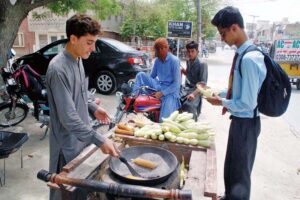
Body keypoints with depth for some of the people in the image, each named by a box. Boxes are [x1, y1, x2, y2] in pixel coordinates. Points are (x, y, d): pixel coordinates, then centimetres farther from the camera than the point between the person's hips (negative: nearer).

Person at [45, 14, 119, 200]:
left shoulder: (78, 59, 2)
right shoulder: (58, 69, -27)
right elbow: (68, 118, -29)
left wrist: (93, 107, 4)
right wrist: (100, 140, -30)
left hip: (82, 135, 8)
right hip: (69, 141, -8)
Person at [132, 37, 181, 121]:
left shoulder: (174, 61, -12)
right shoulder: (157, 61, 6)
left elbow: (177, 83, -16)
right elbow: (152, 76, 16)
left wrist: (162, 93, -21)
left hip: (170, 91, -6)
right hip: (158, 86, 6)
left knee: (163, 120, -27)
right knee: (141, 75, -12)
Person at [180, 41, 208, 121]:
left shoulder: (202, 64, -13)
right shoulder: (188, 61, 8)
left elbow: (203, 84, -19)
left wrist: (193, 94, -33)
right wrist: (183, 71, 5)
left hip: (195, 90, -7)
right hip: (185, 88, 7)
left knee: (189, 105, -32)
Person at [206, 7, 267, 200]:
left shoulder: (249, 59, -26)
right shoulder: (242, 54, 2)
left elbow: (248, 103, -25)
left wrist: (221, 102, -13)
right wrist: (221, 94, 4)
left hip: (245, 122, -9)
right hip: (239, 119, 9)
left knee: (240, 170, 13)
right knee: (231, 166, 27)